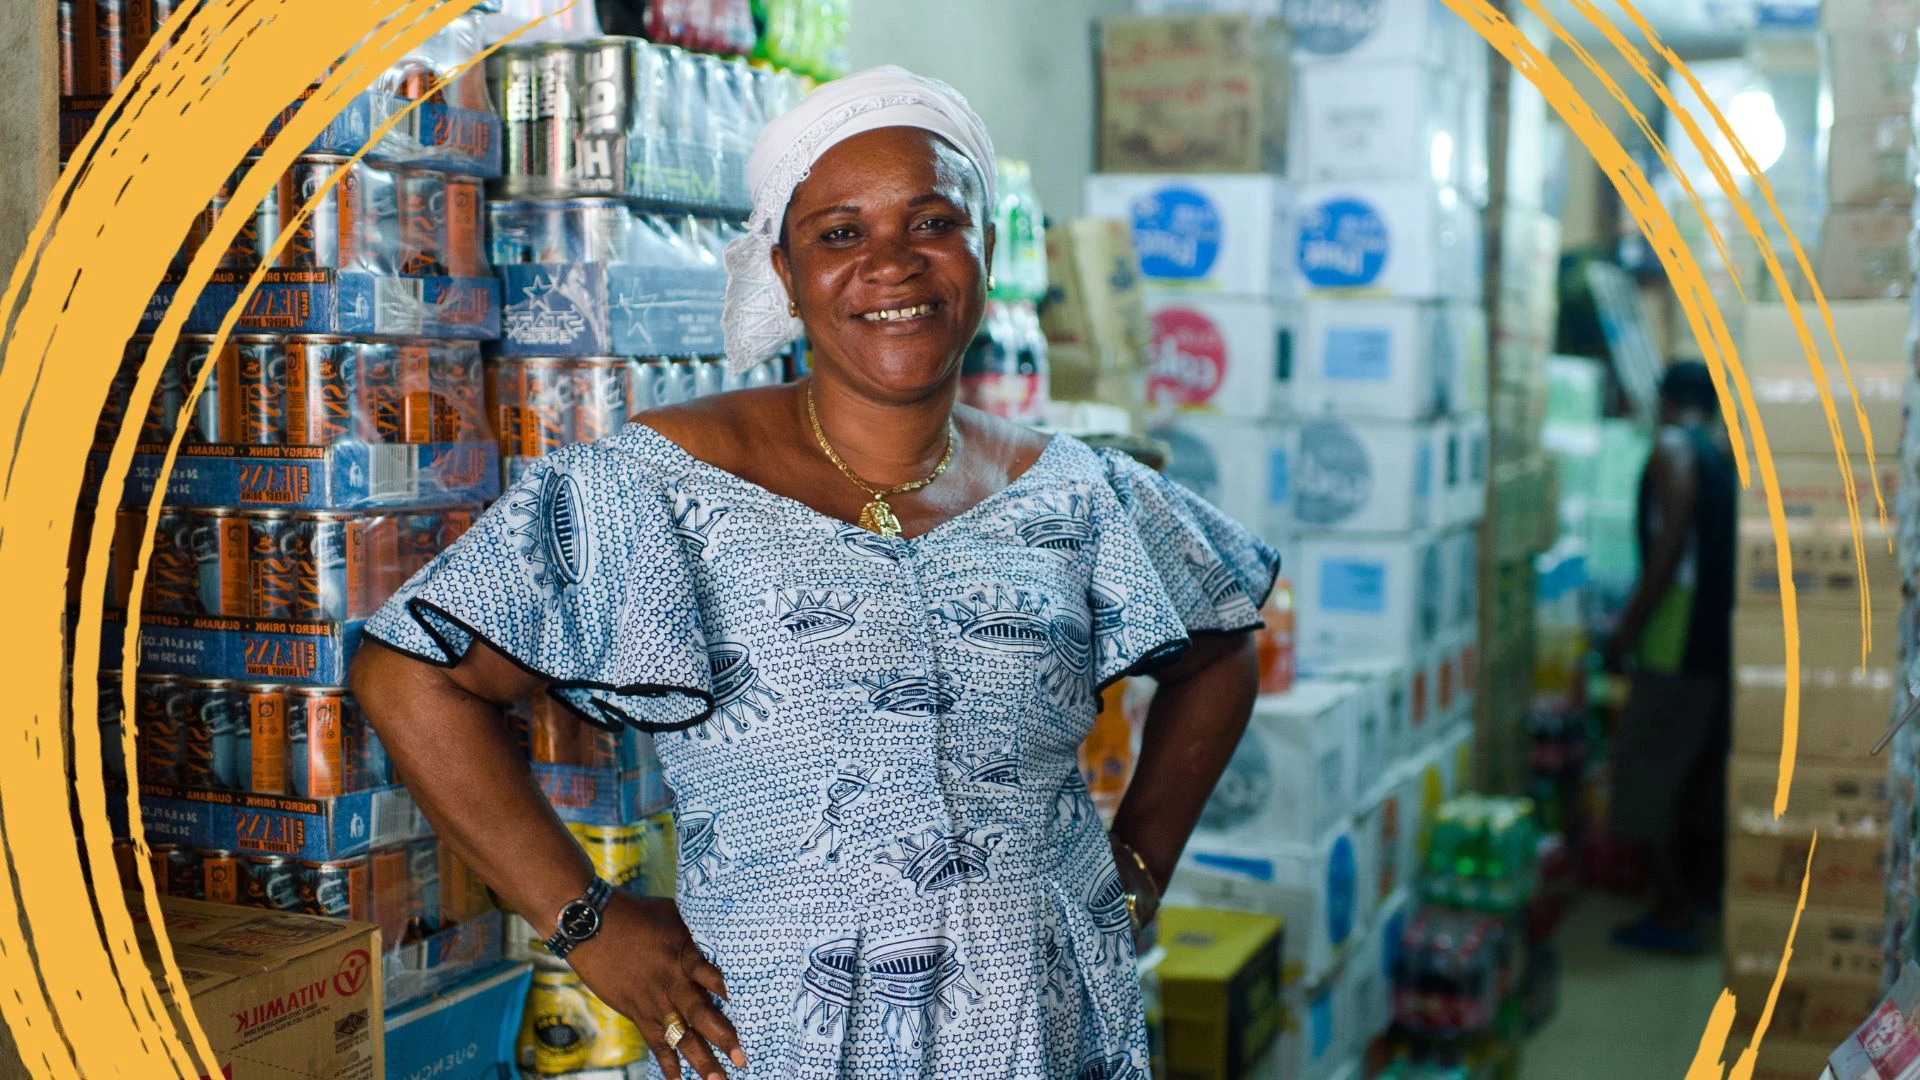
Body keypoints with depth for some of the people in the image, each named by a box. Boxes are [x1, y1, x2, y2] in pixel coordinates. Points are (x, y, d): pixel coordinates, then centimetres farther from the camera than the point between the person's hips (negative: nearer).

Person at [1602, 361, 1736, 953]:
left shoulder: (1673, 449, -8)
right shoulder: (1724, 456, 15)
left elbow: (1669, 546, -18)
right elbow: (1718, 547, 17)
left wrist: (1628, 627, -14)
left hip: (1682, 633, -8)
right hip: (1723, 634, 8)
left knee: (1648, 770, -4)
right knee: (1704, 765, 18)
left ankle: (1674, 913, -5)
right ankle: (1703, 888, 27)